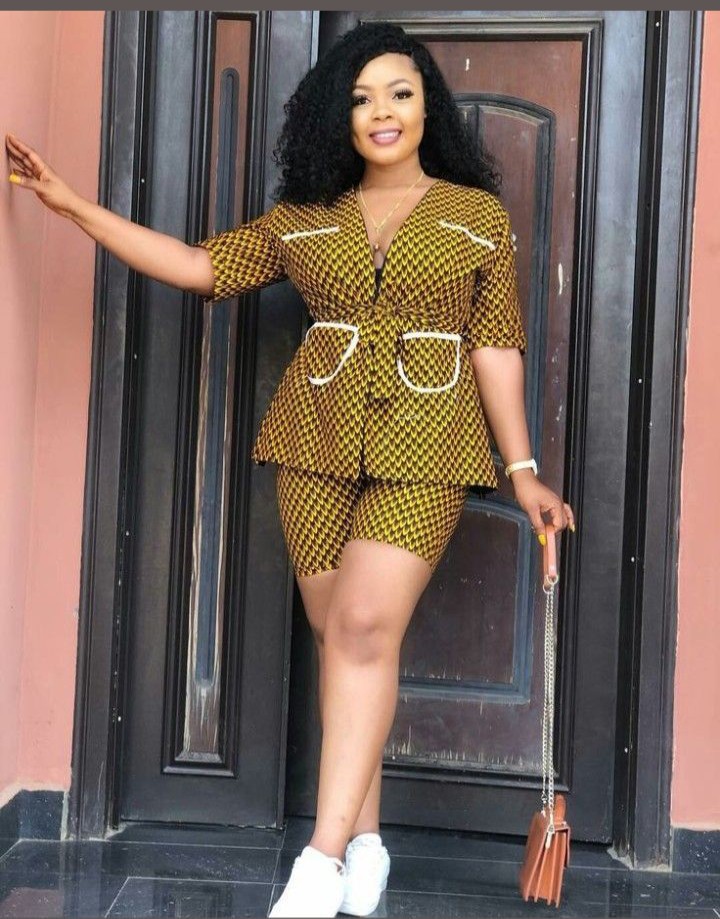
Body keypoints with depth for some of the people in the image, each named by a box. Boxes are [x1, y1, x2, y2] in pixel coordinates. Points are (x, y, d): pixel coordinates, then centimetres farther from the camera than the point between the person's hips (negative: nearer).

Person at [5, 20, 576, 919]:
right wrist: (73, 205, 0)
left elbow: (495, 347, 5)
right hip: (317, 441, 3)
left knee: (365, 625, -16)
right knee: (337, 634, 3)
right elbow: (201, 266, 6)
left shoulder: (478, 216, 7)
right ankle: (366, 838, 14)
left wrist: (522, 469, 1)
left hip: (423, 447, -3)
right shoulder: (304, 219, 12)